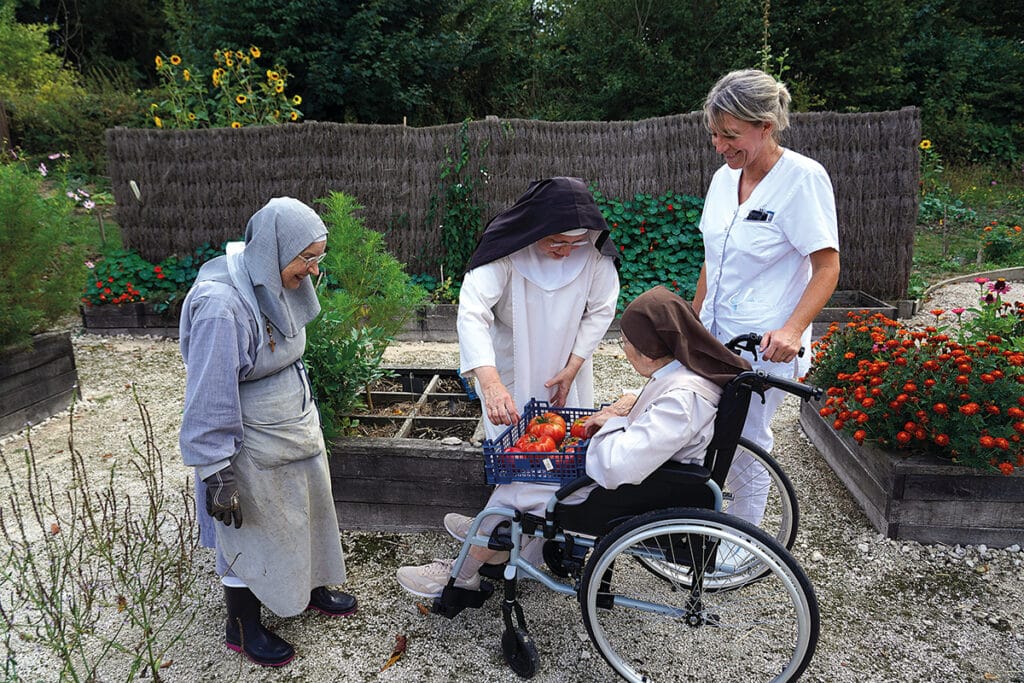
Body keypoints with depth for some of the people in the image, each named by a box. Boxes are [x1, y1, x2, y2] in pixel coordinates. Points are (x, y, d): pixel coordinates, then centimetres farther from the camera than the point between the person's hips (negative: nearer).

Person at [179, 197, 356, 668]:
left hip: (296, 428, 8)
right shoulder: (221, 303, -29)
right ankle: (242, 629, 35)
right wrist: (216, 474, -21)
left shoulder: (270, 282, -2)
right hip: (254, 444, -8)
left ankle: (310, 588, 48)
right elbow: (209, 397, -25)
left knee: (304, 511, 23)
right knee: (250, 531, 11)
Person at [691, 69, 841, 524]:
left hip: (765, 346, -6)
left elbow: (827, 266, -13)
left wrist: (792, 329, -26)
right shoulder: (725, 177, 7)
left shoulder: (803, 177, -13)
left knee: (745, 448, 3)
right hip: (715, 336, 6)